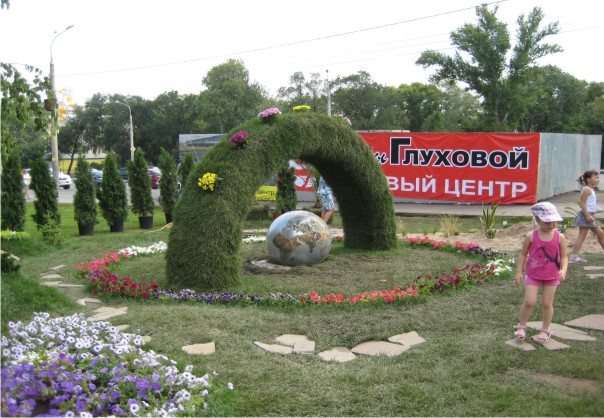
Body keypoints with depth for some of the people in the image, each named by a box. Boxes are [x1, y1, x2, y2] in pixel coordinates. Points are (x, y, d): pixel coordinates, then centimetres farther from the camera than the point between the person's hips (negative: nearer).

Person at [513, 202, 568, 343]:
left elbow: (564, 257, -3)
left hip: (552, 277, 1)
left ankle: (545, 330, 28)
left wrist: (563, 270, -21)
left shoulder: (560, 238, -8)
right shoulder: (531, 236, -10)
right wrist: (519, 272, -3)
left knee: (547, 304, 10)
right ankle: (521, 327, 15)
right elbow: (523, 254, -1)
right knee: (529, 301, -7)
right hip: (533, 275, -1)